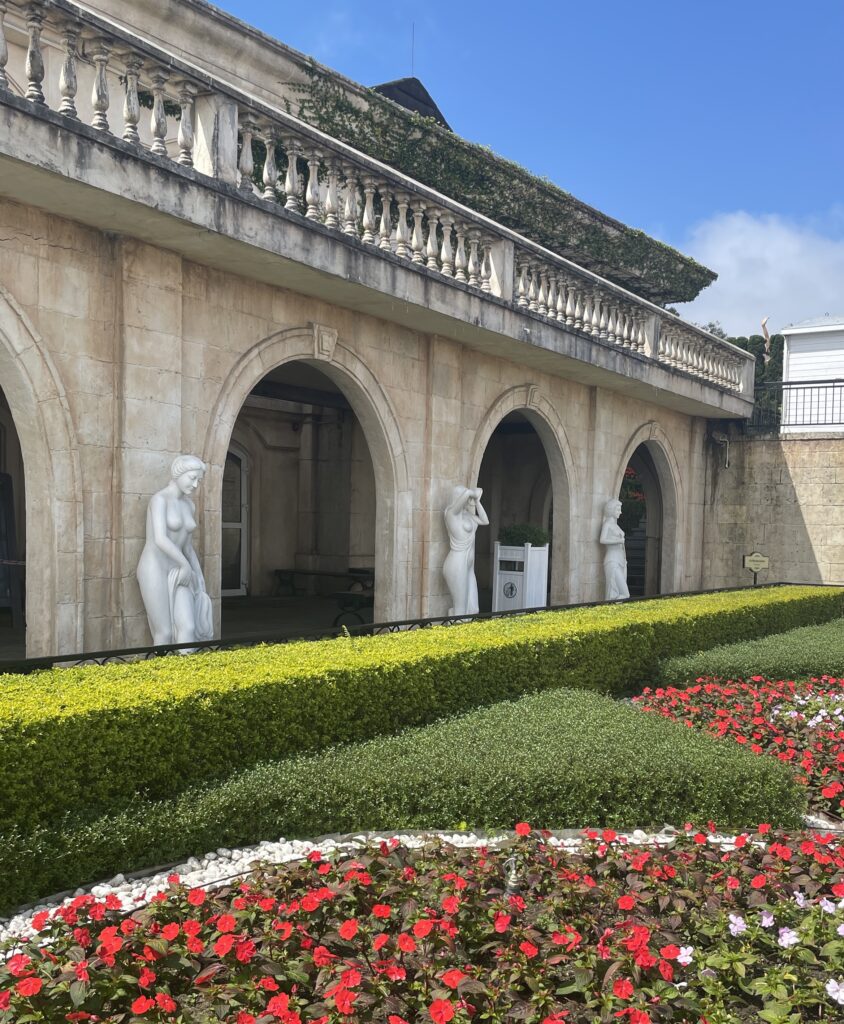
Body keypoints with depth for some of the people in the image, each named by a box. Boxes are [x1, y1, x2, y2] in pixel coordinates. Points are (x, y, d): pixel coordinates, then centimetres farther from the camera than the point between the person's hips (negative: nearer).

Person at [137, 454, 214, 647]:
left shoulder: (189, 506, 13)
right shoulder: (159, 499, -13)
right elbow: (160, 539, -24)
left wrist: (200, 582, 16)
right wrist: (186, 565, -16)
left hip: (175, 574, 8)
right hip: (154, 571, -7)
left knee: (188, 629, -7)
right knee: (165, 634, -6)